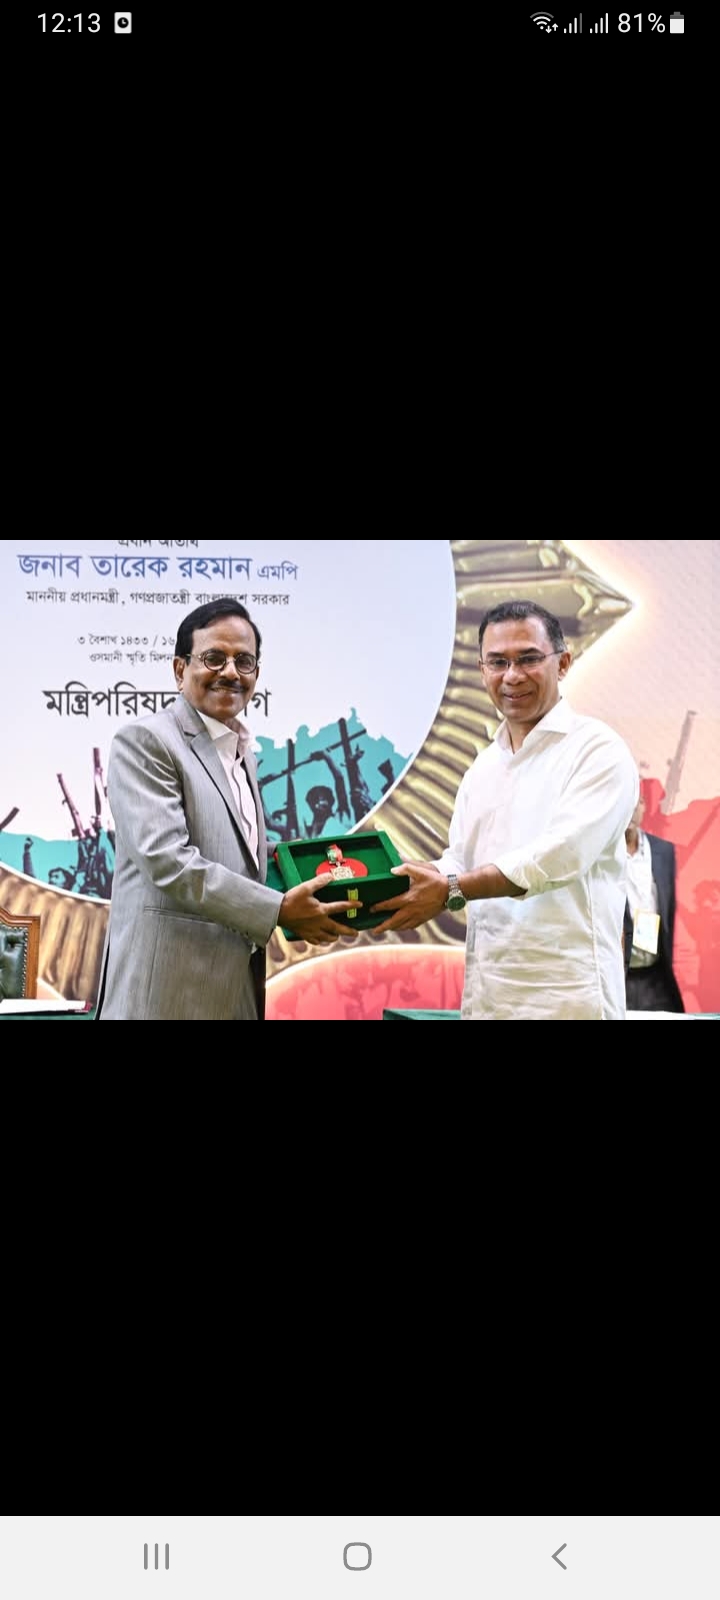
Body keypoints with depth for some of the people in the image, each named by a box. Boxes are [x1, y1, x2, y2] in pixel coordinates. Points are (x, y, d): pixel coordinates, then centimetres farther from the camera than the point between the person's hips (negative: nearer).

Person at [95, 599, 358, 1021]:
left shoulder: (242, 751, 16)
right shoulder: (145, 742, -9)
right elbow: (166, 859, -19)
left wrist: (299, 883, 3)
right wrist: (278, 909, -18)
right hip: (169, 986, -8)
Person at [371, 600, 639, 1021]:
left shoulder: (598, 749, -8)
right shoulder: (484, 765, 14)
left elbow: (560, 854, -19)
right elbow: (459, 861, 13)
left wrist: (451, 890, -21)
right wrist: (409, 888, -6)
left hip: (565, 991, -6)